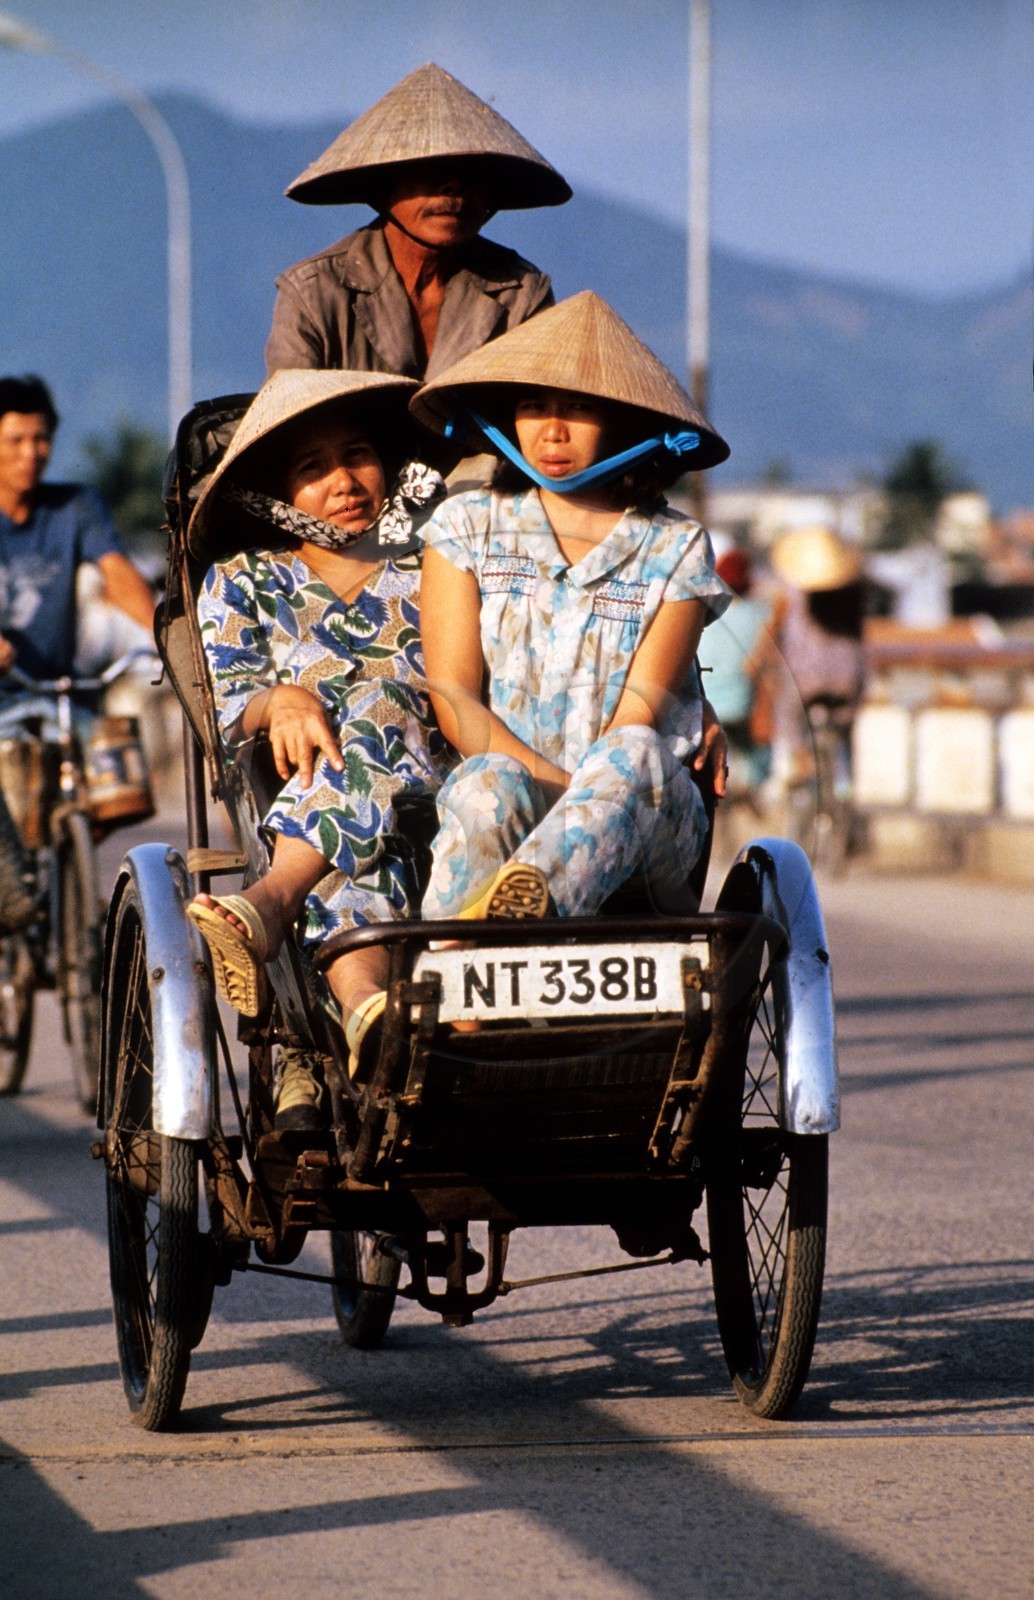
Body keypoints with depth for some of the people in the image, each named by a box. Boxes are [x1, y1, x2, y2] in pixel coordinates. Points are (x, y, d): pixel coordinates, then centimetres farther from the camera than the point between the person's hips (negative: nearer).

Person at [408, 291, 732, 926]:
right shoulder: (468, 525, 12)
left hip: (646, 825, -1)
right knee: (491, 779, -36)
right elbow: (452, 696, 2)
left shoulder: (674, 548, 10)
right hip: (512, 806, 1)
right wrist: (563, 788, -14)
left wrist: (596, 794, -21)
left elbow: (639, 718, -1)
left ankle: (521, 897, -66)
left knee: (635, 754, -36)